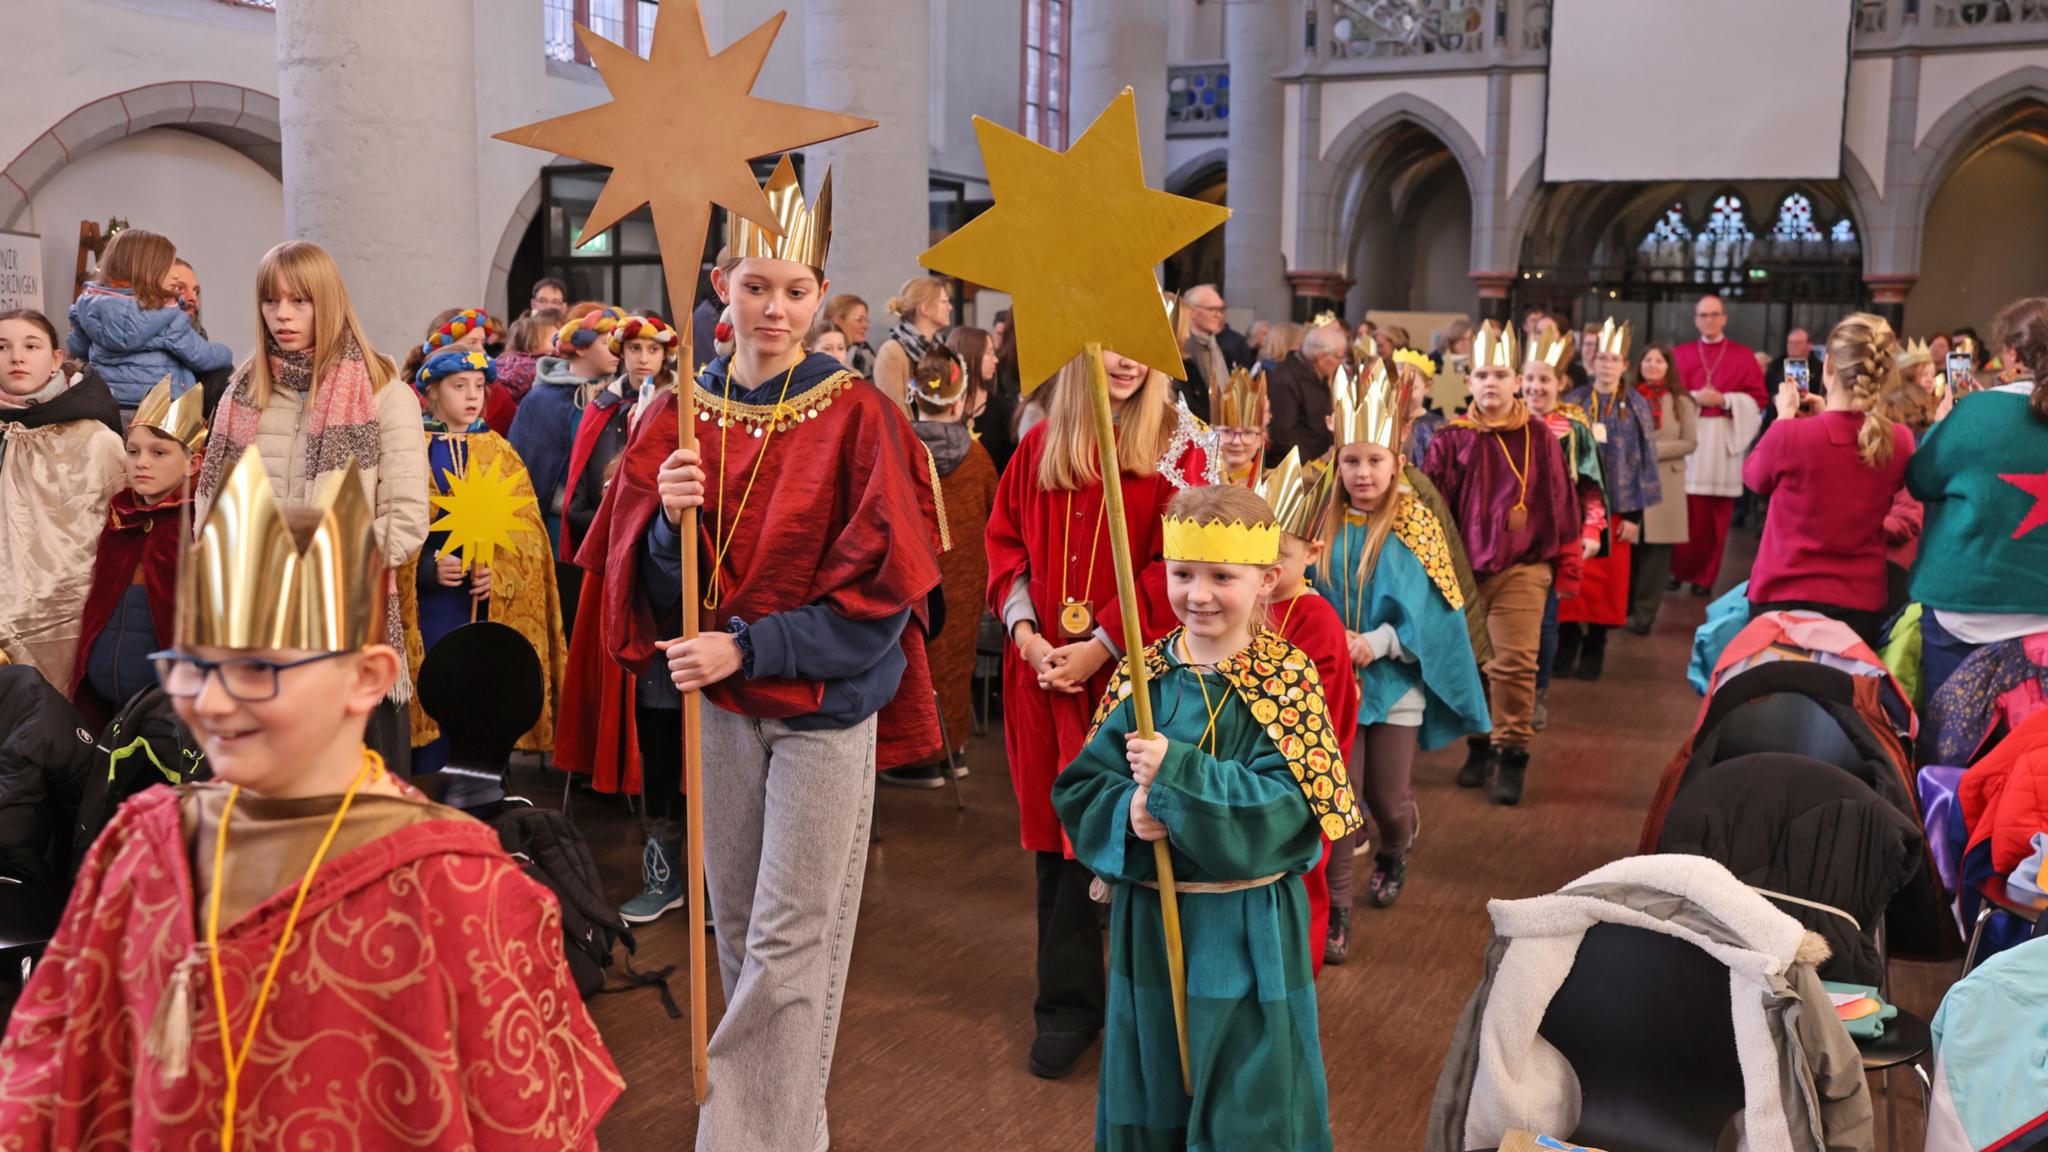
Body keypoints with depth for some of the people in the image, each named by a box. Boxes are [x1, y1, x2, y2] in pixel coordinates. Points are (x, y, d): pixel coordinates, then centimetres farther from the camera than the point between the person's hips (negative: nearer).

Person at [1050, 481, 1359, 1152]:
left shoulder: (1288, 679, -11)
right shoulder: (1145, 674, -1)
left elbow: (1290, 806, -21)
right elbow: (1079, 789, -1)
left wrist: (1177, 770, -28)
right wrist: (1132, 813, -21)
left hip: (1248, 934, -3)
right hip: (1148, 923, 4)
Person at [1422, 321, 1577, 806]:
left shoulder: (1539, 440, 3)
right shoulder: (1451, 440, 4)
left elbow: (1561, 504, 8)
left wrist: (1566, 563, 9)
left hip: (1521, 570, -2)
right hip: (1461, 568, 2)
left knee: (1515, 661, -10)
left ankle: (1512, 754, 2)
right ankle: (1479, 745, 26)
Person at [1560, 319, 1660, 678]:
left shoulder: (1637, 407, 4)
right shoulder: (1572, 403, 3)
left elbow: (1644, 462, 3)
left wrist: (1634, 515, -3)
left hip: (1617, 507, 0)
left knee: (1608, 580, 4)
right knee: (1573, 579, -3)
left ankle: (1594, 647, 16)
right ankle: (1568, 639, 12)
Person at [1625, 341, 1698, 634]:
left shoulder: (1681, 402, 4)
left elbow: (1690, 442, 0)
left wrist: (1655, 450, -11)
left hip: (1664, 484, -1)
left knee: (1656, 549, -2)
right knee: (1629, 548, -1)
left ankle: (1644, 614, 3)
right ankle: (1623, 608, 11)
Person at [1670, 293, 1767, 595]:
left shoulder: (1743, 356, 9)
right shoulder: (1681, 354, 11)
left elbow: (1758, 398, 4)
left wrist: (1724, 400, -10)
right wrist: (1694, 398, -11)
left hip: (1725, 442, 0)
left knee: (1716, 516, -2)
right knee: (1686, 511, -5)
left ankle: (1705, 577, 6)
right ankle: (1678, 569, 9)